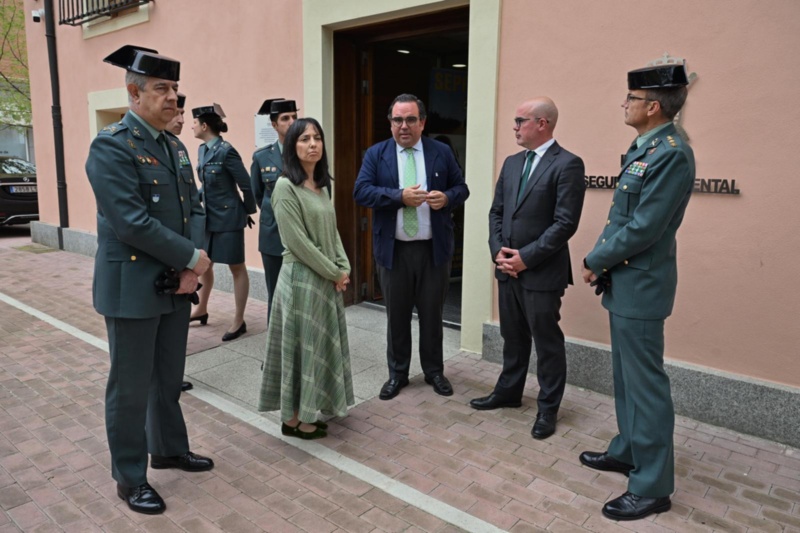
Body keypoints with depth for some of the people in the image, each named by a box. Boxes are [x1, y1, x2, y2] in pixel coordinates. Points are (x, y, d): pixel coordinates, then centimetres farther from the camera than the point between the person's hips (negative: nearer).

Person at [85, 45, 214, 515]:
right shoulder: (111, 145, -14)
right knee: (131, 388, 7)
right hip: (133, 287, -7)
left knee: (170, 379, 19)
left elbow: (194, 207, 7)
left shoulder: (175, 146, 10)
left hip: (176, 284, 7)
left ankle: (170, 449, 38)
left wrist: (191, 266, -8)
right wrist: (193, 258, -16)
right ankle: (130, 478, 24)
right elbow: (132, 222, -22)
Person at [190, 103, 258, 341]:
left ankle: (239, 321, 12)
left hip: (228, 218, -9)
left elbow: (246, 185, -13)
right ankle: (202, 309, 37)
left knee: (236, 268, 2)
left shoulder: (226, 150, -17)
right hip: (209, 217, 9)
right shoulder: (203, 150, 8)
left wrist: (248, 212, -4)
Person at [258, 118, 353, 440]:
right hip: (301, 278, -8)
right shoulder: (286, 187, -14)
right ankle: (293, 419, 18)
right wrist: (335, 273, -13)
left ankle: (311, 409, 31)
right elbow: (298, 242, -18)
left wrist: (344, 268, -1)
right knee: (300, 345, 2)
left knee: (322, 344, 15)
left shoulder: (322, 186, 11)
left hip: (327, 279, 8)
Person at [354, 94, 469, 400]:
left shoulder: (442, 152, 4)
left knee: (432, 314, 12)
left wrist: (447, 197, -16)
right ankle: (397, 374, 28)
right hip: (393, 249, 0)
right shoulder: (375, 154, 1)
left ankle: (434, 371, 30)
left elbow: (461, 188, 7)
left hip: (434, 248, 1)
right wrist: (399, 196, -23)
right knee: (396, 315, 11)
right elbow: (361, 192, -10)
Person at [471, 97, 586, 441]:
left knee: (547, 343, 7)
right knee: (513, 337, 19)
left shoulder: (568, 164, -11)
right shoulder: (512, 163, 12)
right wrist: (498, 251, -3)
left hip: (542, 272, -6)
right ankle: (508, 391, 36)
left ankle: (548, 408, 22)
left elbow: (565, 223, -17)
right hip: (508, 268, 7)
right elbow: (496, 212, 13)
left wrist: (526, 257, -16)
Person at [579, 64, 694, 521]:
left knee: (646, 385, 0)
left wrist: (595, 261, -11)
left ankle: (653, 486, 13)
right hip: (624, 283, 10)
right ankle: (628, 452, 37)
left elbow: (643, 229, -23)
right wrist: (601, 262, 3)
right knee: (626, 377, 20)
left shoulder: (672, 154, -19)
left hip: (641, 286, -10)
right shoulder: (643, 150, 12)